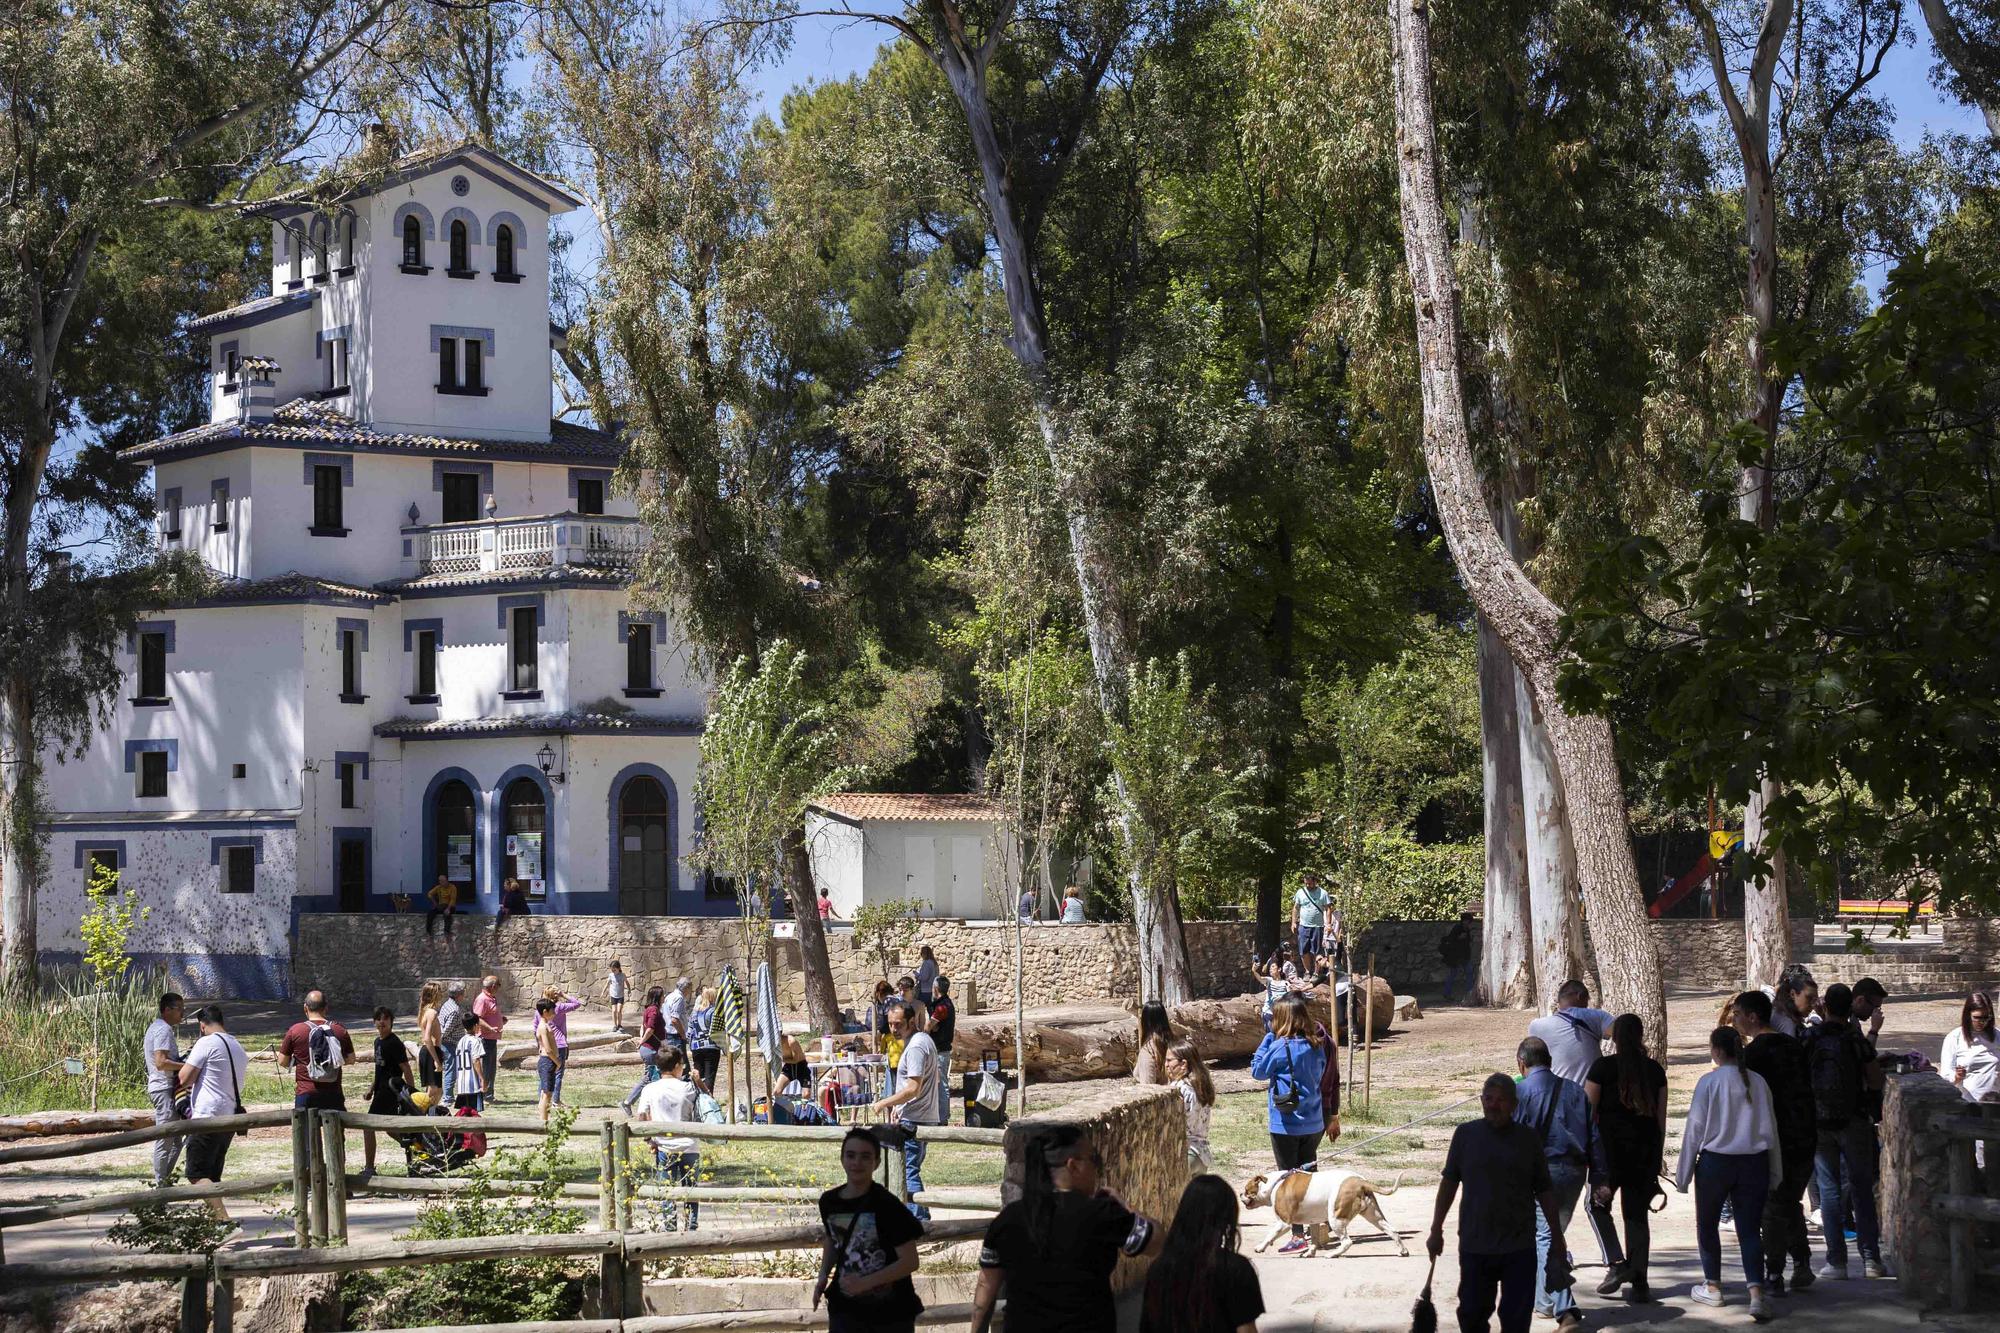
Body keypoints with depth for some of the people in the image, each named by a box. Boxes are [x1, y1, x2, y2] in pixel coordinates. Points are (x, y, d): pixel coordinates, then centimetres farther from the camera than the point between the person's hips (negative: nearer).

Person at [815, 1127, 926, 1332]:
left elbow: (910, 1261, -17)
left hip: (891, 1311, -4)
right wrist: (823, 1275, 3)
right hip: (846, 1310, 4)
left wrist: (865, 1282, -23)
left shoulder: (887, 1206, -17)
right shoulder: (829, 1202, -2)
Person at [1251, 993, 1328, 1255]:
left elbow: (1257, 1070, -6)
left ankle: (1298, 1236, -2)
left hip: (1286, 1124, -6)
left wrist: (1267, 1039, -3)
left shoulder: (1280, 1047, -17)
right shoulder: (1316, 1046, 2)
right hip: (1313, 1123, 6)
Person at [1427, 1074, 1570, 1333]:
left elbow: (1544, 1191, 6)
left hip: (1519, 1248, 0)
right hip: (1474, 1244, 0)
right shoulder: (1466, 1134, 1)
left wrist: (1557, 1238, 6)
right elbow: (1449, 1182, 7)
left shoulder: (1527, 1139, 1)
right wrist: (1436, 1230, 7)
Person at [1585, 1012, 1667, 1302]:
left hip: (1611, 1148, -3)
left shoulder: (1603, 1067, -5)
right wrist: (1657, 1156, 16)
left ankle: (1616, 1263, -3)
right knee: (1637, 1213, 9)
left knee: (1598, 1204, 15)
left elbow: (1588, 1112, -6)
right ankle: (1639, 1282, 6)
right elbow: (1661, 1117, 9)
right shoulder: (1654, 1070, 6)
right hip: (1646, 1151, 4)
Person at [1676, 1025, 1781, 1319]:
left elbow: (1695, 1128, -7)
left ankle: (1712, 1287, 26)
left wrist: (1684, 1173, 0)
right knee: (1750, 1229, 2)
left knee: (1707, 1225, 17)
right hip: (1754, 1163, 3)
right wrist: (1775, 1170, 15)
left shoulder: (1709, 1082, -10)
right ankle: (1756, 1293, -13)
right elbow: (1771, 1127, 6)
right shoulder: (1757, 1082, 1)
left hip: (1715, 1162, -3)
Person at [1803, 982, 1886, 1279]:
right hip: (1854, 1121, -1)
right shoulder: (1857, 1040, -7)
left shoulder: (1808, 1040, -4)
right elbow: (1876, 1082, -4)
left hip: (1819, 1121, 1)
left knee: (1829, 1189, 6)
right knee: (1861, 1188, 7)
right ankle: (1870, 1258, 3)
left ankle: (1836, 1260, 2)